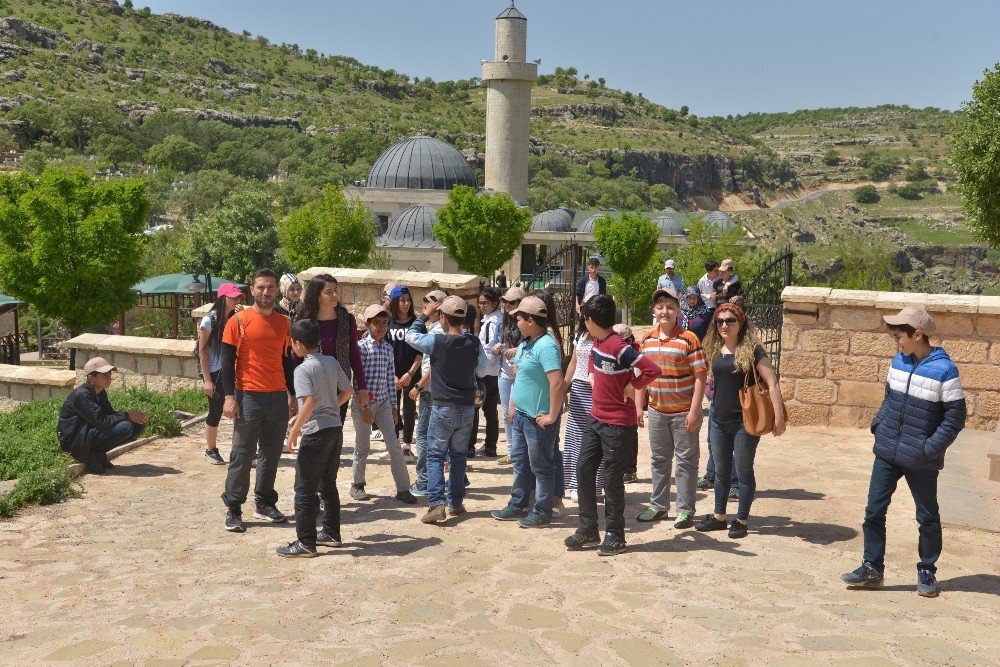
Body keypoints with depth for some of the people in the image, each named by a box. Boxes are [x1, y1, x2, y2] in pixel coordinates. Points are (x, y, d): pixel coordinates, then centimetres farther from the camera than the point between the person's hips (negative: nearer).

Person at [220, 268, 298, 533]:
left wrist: (291, 395, 12)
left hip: (278, 397, 5)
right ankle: (233, 509, 8)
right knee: (243, 454, -1)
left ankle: (265, 503, 22)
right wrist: (229, 396, -12)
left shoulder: (284, 323, 10)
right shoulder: (239, 320, -4)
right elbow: (227, 360, -5)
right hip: (249, 396, -5)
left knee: (272, 453, 10)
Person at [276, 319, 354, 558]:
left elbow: (309, 402, -24)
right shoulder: (332, 362, 7)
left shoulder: (303, 370, -15)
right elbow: (348, 390, 13)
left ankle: (306, 543, 4)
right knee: (328, 484, 19)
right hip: (336, 429, 8)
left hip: (316, 433, -8)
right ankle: (332, 534, 27)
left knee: (305, 489, 1)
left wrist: (295, 430, -15)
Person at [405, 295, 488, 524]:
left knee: (435, 456, 4)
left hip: (443, 409, -4)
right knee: (459, 455, 16)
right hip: (467, 409, 4)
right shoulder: (474, 343, -3)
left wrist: (424, 315, 11)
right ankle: (456, 503, 21)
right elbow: (482, 369, 13)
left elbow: (411, 336, 1)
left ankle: (436, 504, -8)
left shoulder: (436, 341, -15)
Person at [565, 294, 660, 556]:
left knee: (612, 480, 2)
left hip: (618, 423, -8)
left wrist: (632, 386, -18)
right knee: (584, 470, 9)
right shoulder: (597, 343, 5)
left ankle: (615, 535, 16)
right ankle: (588, 530, 19)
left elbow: (653, 370, -30)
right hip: (596, 417, 9)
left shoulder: (618, 347, -22)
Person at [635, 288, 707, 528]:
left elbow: (700, 377, -12)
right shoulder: (647, 340, 6)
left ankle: (685, 511, 13)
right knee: (659, 459, 15)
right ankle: (658, 506, 28)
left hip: (683, 413, -5)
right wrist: (638, 407, 8)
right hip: (657, 411, 5)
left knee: (686, 462, 4)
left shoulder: (689, 340, -10)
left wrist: (694, 411, -16)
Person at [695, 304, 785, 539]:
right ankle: (719, 516, 26)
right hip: (718, 420, 6)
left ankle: (741, 520, 16)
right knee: (721, 470, 15)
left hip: (744, 422, -6)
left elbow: (771, 384, -13)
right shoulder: (715, 351, 7)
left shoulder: (752, 351, -10)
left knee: (744, 471, 6)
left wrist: (778, 416, -19)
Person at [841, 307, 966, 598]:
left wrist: (930, 449, -15)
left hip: (920, 462, -5)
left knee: (927, 518, 11)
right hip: (887, 454, 5)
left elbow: (955, 418, -11)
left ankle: (927, 572, 27)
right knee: (874, 511, 5)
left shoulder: (944, 370, -14)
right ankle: (872, 567, 16)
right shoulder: (899, 361, 4)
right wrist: (878, 425, 4)